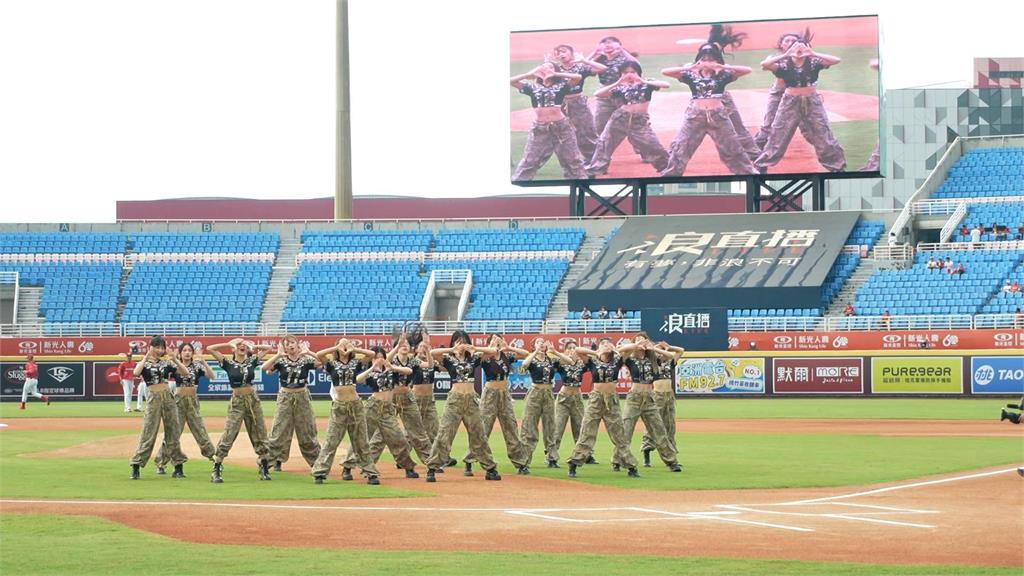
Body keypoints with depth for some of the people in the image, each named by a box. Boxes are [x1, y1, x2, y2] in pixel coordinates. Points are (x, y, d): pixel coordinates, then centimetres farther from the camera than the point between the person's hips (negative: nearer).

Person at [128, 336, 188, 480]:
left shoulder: (167, 363, 10)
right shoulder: (144, 363, 2)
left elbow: (185, 372, 4)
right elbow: (136, 372, -20)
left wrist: (175, 359, -7)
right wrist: (146, 358, -18)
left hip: (168, 398, 3)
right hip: (153, 399, -3)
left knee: (173, 433, 5)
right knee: (148, 434, -8)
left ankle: (178, 466, 11)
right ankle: (136, 466, -4)